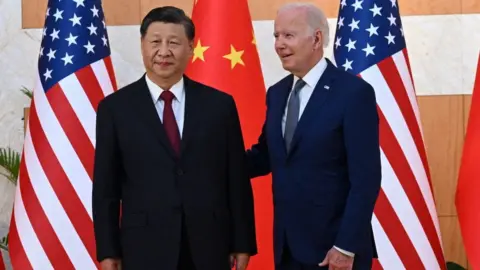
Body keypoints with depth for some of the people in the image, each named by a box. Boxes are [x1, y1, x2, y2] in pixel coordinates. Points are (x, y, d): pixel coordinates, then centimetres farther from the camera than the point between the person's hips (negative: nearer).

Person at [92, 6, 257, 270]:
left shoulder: (219, 104, 5)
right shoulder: (115, 108, 2)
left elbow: (237, 180, 5)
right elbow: (105, 187, 2)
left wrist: (242, 243, 3)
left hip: (208, 247, 1)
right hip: (144, 248, -1)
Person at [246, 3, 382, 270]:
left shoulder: (354, 92, -13)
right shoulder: (277, 93, 9)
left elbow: (366, 179, -15)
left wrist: (346, 246, -18)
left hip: (334, 245, -6)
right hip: (287, 247, 6)